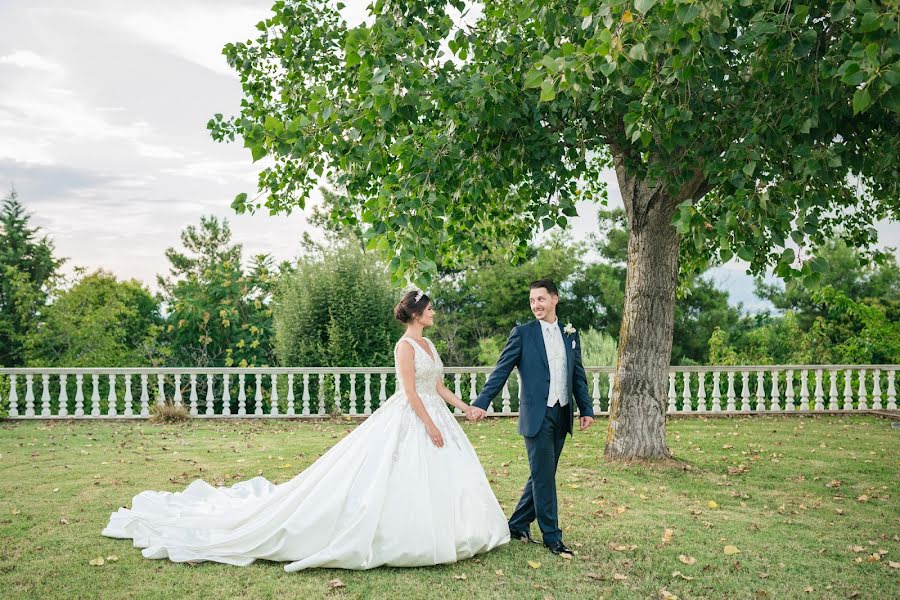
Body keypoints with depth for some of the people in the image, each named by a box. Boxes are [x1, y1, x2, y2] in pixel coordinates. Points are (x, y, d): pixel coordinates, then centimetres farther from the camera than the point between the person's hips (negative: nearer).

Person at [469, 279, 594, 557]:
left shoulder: (571, 334, 10)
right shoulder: (522, 333, -3)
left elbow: (578, 376, 14)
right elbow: (501, 370, -6)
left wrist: (586, 409, 7)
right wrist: (481, 402, -13)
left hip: (562, 416, 5)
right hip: (537, 416, -5)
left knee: (542, 475, 12)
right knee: (544, 476, -2)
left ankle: (518, 525, 27)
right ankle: (552, 536, 9)